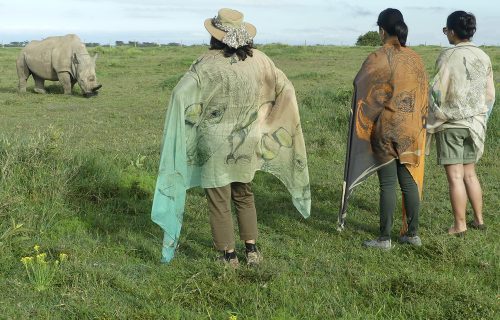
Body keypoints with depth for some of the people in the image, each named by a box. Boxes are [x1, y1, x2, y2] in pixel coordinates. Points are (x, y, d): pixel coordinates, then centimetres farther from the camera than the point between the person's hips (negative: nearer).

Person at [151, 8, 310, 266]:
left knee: (219, 200, 9)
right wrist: (263, 120, 16)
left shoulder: (209, 64, -17)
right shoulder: (259, 60, -3)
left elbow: (181, 94, -27)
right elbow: (286, 89, 6)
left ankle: (229, 254, 18)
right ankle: (252, 249, 25)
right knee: (244, 194, 22)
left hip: (216, 146, -5)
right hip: (246, 143, 5)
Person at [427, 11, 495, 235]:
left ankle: (459, 226, 7)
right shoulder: (483, 57, 4)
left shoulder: (448, 56, -12)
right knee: (470, 173, 17)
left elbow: (438, 93, -13)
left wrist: (430, 123, -1)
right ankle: (479, 219, 23)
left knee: (455, 176, 1)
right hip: (474, 124, 6)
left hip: (450, 124, -6)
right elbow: (490, 94, 8)